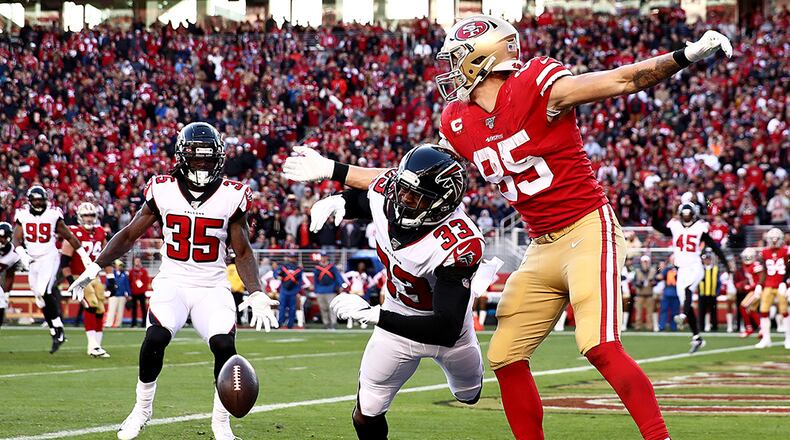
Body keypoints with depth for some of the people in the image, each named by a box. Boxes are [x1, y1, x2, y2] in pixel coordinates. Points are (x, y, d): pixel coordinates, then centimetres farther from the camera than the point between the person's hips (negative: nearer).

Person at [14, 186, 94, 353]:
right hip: (32, 261, 4)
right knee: (41, 299, 6)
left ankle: (58, 329, -12)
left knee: (43, 292, -23)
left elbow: (69, 236, 4)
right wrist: (22, 255, -23)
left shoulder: (53, 215, -4)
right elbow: (17, 240, -5)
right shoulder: (23, 216, 2)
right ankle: (56, 334, 15)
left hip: (49, 258, -4)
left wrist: (84, 255, 4)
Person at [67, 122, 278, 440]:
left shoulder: (231, 197, -3)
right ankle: (142, 408, -3)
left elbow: (243, 252, 3)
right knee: (156, 337, -26)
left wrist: (256, 295, -9)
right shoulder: (163, 191, -2)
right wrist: (95, 267, -1)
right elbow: (129, 234, 7)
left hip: (212, 287, 0)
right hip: (172, 282, 0)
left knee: (224, 345, -22)